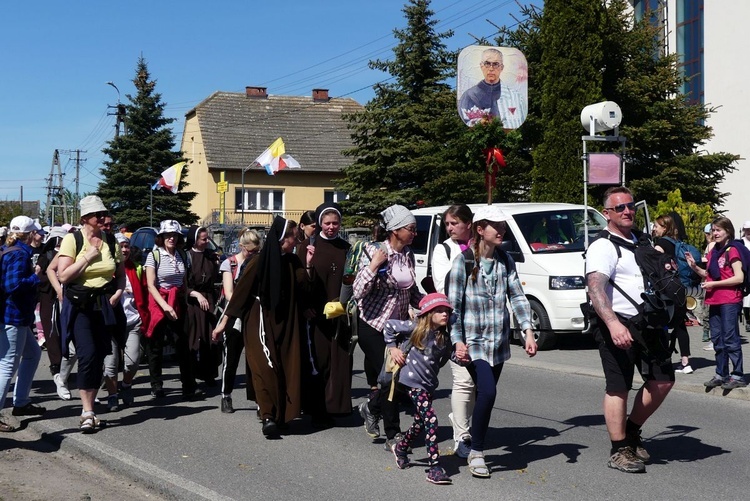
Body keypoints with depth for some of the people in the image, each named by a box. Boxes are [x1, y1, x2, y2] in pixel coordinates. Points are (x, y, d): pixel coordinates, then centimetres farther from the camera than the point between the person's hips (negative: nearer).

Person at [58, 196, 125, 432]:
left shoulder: (110, 240, 8)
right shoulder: (72, 239, -5)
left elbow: (121, 273, 17)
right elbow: (64, 275, -12)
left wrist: (118, 292, -1)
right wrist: (88, 256, -15)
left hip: (104, 305, 5)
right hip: (79, 306, -5)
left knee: (99, 357, 6)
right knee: (87, 355, -15)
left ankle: (89, 408, 18)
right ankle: (87, 412, -11)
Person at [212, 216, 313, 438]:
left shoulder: (293, 262, 6)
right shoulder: (259, 263, -9)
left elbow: (305, 290, 1)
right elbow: (240, 293, -8)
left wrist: (307, 265, -8)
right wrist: (224, 322, -7)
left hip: (286, 326, 5)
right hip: (260, 325, -5)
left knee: (287, 370, 2)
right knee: (266, 368, -14)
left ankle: (281, 416, 12)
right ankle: (268, 417, -14)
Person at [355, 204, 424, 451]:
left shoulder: (408, 254, 4)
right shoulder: (374, 252, -15)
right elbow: (358, 292, -20)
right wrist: (374, 265, -27)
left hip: (399, 324, 6)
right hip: (373, 326, -6)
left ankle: (371, 407, 32)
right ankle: (393, 436, 8)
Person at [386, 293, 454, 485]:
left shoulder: (445, 339, 5)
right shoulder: (415, 328, -10)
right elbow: (389, 326, 1)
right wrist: (393, 347, 0)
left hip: (429, 383, 7)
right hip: (413, 381, -7)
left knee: (421, 421, 18)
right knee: (431, 419, -16)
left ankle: (401, 448, 46)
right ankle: (435, 468, -16)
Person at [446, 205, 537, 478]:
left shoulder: (505, 261, 7)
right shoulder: (464, 261, -8)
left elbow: (517, 297, 4)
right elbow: (453, 304, -8)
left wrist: (528, 331, -8)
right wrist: (458, 341, -15)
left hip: (499, 341, 5)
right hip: (474, 341, -5)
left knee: (486, 395, 8)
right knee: (487, 392, -18)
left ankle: (477, 447, 21)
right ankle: (475, 452, -4)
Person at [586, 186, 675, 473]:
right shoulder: (602, 247, -8)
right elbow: (595, 288, -23)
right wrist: (613, 324, -36)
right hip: (618, 325, -8)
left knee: (663, 381, 8)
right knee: (618, 388, -3)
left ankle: (632, 431, 27)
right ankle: (620, 451, 6)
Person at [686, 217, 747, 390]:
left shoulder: (732, 250, -9)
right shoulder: (713, 251, 13)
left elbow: (739, 278, -16)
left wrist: (714, 284, -16)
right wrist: (695, 267, 5)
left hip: (730, 302, -8)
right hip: (714, 301, 8)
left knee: (730, 339, -6)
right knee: (717, 340, 11)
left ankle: (738, 375, -1)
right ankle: (721, 374, 18)